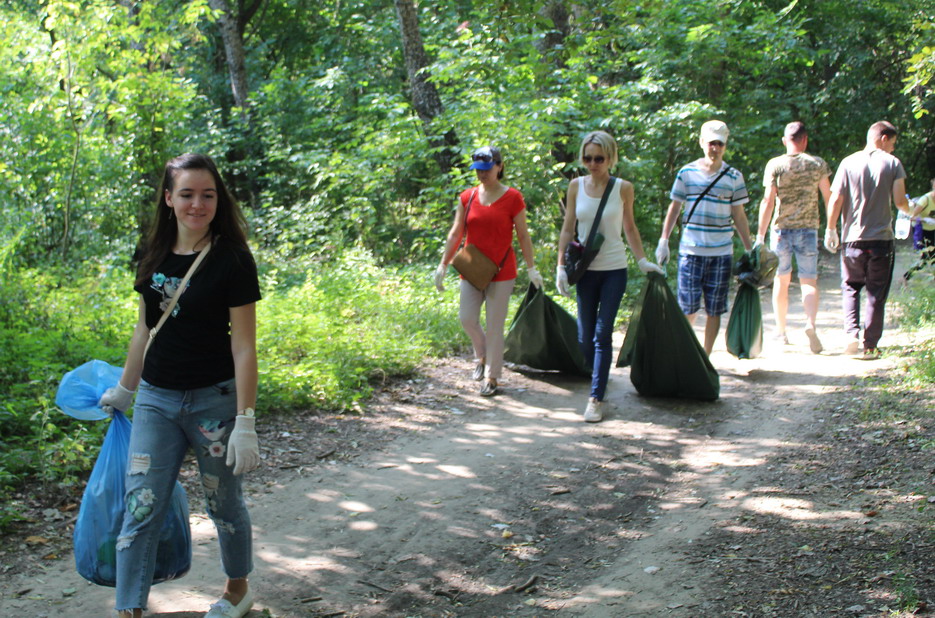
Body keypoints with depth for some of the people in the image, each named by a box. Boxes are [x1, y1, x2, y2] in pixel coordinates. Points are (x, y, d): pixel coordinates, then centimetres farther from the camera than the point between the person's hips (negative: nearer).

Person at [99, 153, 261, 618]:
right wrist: (124, 389, 23)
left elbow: (243, 346, -13)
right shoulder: (155, 257, 4)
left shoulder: (231, 259, -11)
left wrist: (244, 422, -16)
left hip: (213, 400, -4)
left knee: (223, 504, 13)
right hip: (156, 400, 4)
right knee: (140, 509, -2)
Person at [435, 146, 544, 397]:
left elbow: (523, 236, -2)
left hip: (501, 271, -3)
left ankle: (492, 377, 11)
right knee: (467, 319, 1)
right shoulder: (467, 197, 4)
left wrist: (531, 269, -1)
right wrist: (443, 265, 3)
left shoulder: (512, 198, -5)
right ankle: (482, 356, 31)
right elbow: (456, 233, 6)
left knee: (495, 325, 0)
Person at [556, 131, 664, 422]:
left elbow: (629, 228, 9)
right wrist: (561, 266, -1)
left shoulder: (623, 188, -3)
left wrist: (643, 261, 3)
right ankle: (598, 377, 31)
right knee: (585, 336, 6)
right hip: (586, 269, 2)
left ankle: (595, 398, -3)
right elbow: (568, 228, 5)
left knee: (603, 334, -6)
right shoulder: (576, 186, 1)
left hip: (614, 270, -2)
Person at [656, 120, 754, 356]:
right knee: (688, 307, -1)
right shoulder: (687, 173, 3)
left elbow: (739, 216, 9)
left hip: (721, 251, 1)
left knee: (714, 309, 4)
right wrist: (663, 241, 5)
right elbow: (674, 208, 10)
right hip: (691, 250, -1)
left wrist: (750, 249, 7)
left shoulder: (734, 177, 4)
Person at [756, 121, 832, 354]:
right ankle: (811, 323, -22)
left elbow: (768, 201, -8)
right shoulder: (818, 164, 1)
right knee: (809, 281, 2)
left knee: (781, 280, 13)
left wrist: (760, 235, -6)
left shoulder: (775, 165, -4)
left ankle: (781, 331, 20)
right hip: (808, 229, 0)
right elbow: (829, 198, 3)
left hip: (782, 229, 0)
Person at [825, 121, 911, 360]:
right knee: (877, 294, 7)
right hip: (882, 238, -1)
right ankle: (870, 345, 7)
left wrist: (831, 229, 7)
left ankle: (852, 334, -4)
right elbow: (900, 201, -6)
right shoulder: (893, 163, -2)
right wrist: (911, 210, 17)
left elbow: (836, 199, -4)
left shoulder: (849, 163, 0)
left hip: (853, 238, 1)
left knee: (850, 287, 15)